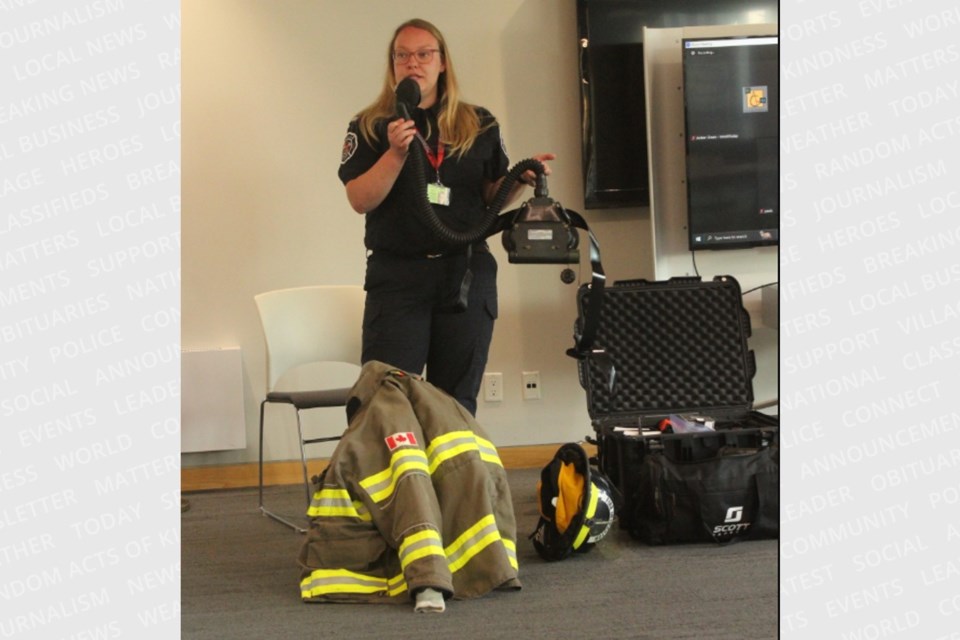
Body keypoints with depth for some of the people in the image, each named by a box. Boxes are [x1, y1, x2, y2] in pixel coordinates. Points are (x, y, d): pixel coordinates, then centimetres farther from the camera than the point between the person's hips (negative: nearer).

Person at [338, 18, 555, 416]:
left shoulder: (478, 125, 11)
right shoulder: (369, 127, 5)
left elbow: (492, 196, 15)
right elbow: (360, 200, -6)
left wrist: (523, 178, -5)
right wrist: (396, 153, -18)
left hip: (467, 272, 2)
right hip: (397, 275, -2)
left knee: (458, 400, 7)